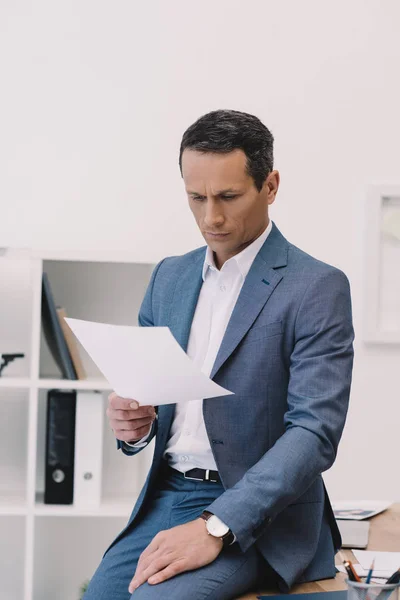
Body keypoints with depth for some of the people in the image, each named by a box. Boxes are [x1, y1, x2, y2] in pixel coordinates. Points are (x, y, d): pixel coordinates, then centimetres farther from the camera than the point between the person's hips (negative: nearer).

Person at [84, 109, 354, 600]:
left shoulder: (318, 287, -7)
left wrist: (216, 526, -26)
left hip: (256, 514, -6)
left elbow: (314, 433, -16)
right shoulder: (168, 276, 13)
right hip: (164, 497, 6)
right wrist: (132, 424, -6)